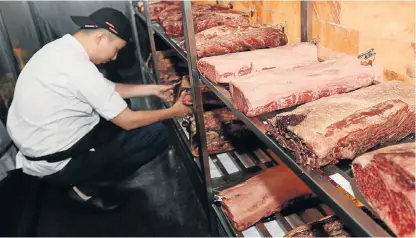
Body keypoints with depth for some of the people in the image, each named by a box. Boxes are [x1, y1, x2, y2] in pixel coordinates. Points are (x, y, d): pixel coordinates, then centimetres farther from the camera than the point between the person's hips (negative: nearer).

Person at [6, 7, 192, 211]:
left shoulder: (62, 48, 1)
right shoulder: (78, 68, -27)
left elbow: (107, 88, 12)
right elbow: (128, 121, -19)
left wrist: (153, 89, 12)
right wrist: (172, 112, -4)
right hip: (54, 163, -9)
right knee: (156, 134, -12)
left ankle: (85, 181, 17)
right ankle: (87, 187, 3)